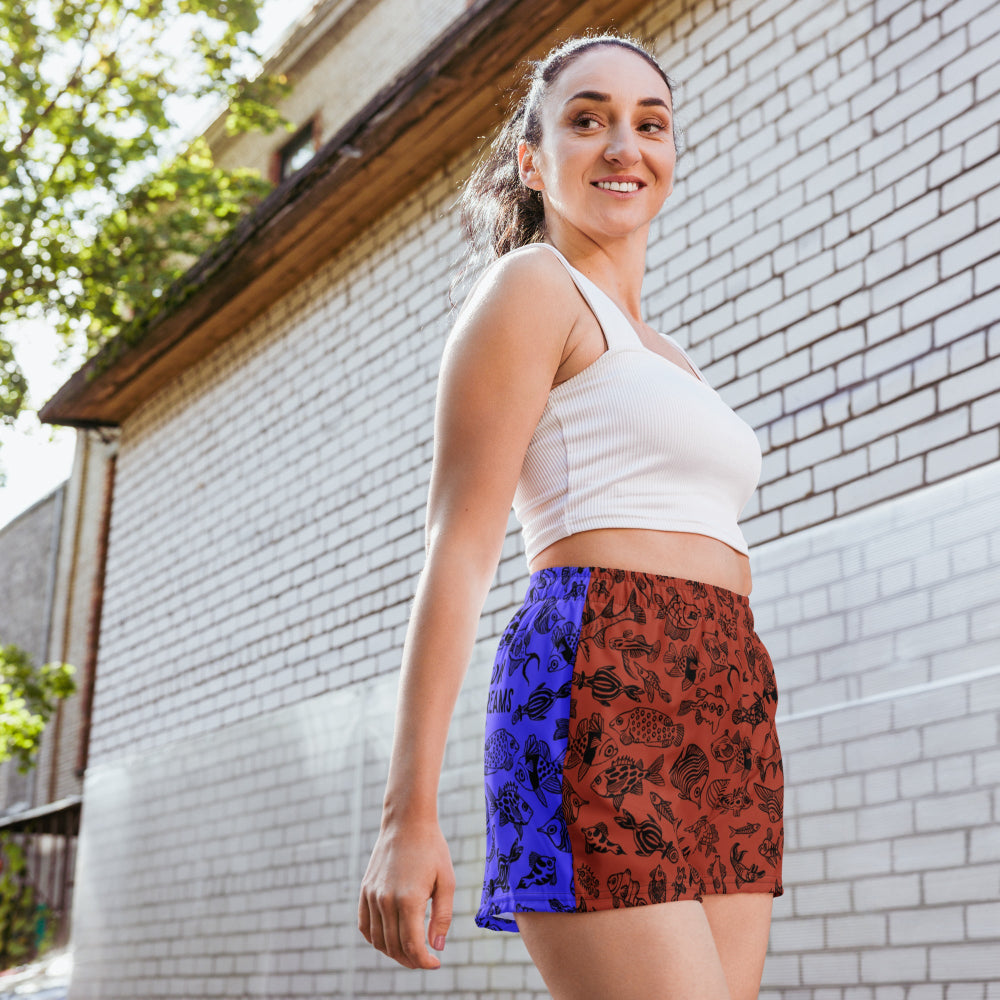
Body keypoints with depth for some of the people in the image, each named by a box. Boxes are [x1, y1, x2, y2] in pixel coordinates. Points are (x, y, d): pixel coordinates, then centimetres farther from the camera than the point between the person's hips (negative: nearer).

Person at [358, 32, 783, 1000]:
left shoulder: (665, 360, 27)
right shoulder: (530, 285, 2)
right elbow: (457, 551, -7)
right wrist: (408, 815, -15)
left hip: (727, 734, 8)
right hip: (601, 708, -8)